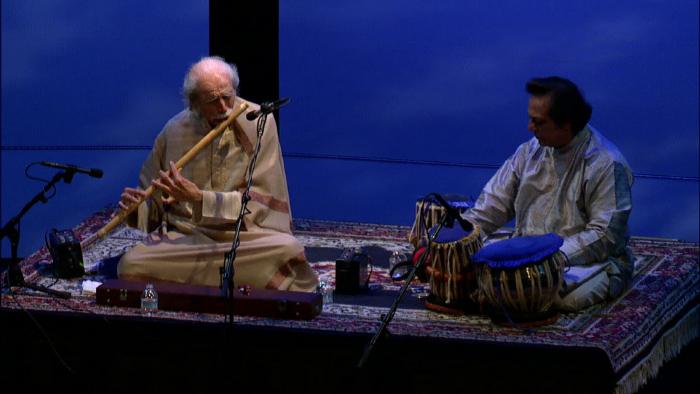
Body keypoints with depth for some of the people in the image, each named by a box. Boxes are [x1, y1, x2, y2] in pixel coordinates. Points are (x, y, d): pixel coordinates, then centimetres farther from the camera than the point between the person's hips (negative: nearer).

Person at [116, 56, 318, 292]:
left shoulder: (258, 123, -5)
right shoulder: (175, 130, 3)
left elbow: (257, 201, -8)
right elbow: (153, 200, 15)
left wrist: (199, 198, -19)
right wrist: (137, 207, -9)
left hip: (244, 233, -3)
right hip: (185, 235, 3)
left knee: (288, 251, -35)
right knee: (130, 265, -26)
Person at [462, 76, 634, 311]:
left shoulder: (606, 164, -15)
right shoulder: (530, 151, 6)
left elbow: (604, 237, -19)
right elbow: (493, 205, 11)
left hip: (587, 257, -6)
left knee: (569, 297, -38)